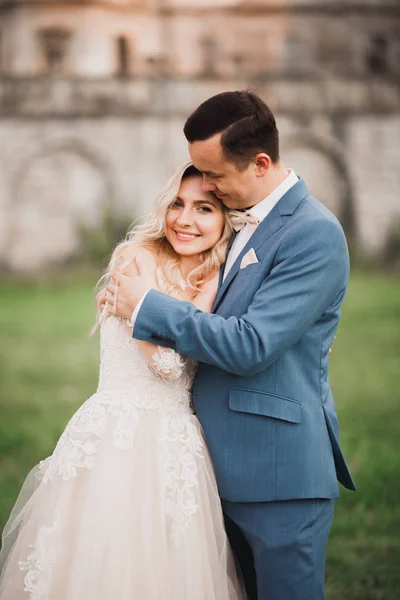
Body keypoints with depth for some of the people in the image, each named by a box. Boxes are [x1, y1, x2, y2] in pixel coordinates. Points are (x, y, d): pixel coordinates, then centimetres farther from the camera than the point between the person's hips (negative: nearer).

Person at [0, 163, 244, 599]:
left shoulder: (213, 279, 11)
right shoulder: (137, 257, -8)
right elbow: (165, 359, -16)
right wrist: (212, 285, -12)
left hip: (177, 447, 6)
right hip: (119, 443, -6)